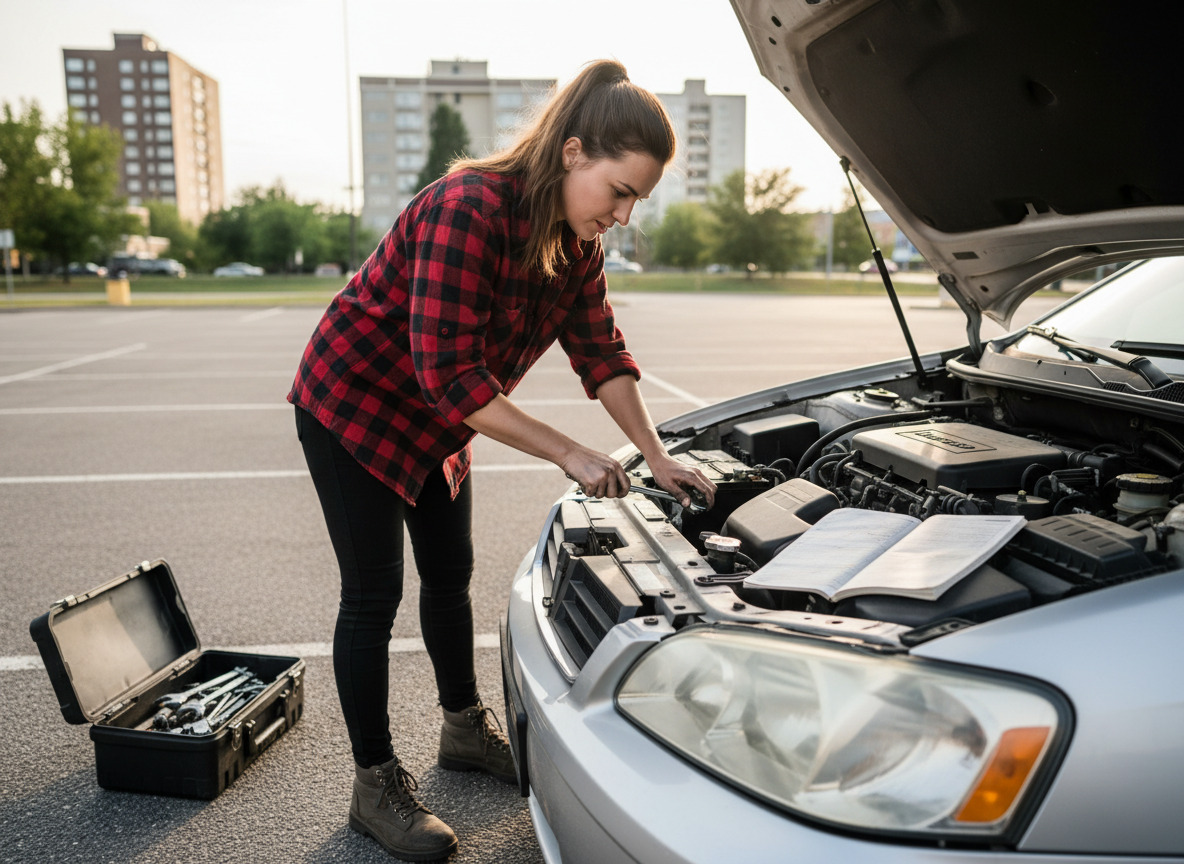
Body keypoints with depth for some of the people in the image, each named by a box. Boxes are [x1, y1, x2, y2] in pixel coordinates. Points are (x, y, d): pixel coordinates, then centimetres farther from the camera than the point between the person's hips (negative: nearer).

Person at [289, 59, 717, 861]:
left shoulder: (575, 238, -7)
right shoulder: (468, 211, -33)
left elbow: (601, 350, 0)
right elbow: (450, 377, -34)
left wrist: (658, 457, -5)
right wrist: (569, 454, -31)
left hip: (438, 418, 8)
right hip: (353, 402, -7)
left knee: (451, 575, 16)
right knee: (374, 594, -1)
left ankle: (466, 728, 35)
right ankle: (376, 786, 13)